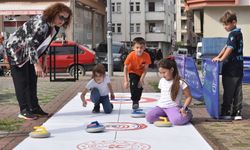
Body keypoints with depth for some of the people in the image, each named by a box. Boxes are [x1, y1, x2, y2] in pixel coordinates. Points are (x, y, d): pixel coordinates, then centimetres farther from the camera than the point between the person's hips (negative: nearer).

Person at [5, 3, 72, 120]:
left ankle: (34, 108, 13)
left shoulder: (54, 28, -3)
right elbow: (31, 44, -36)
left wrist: (44, 61, 7)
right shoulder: (41, 23, -31)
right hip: (15, 49, -9)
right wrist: (36, 64, -39)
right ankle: (24, 110, -4)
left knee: (32, 80, 8)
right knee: (21, 81, -8)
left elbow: (44, 44, 10)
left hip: (28, 52, 9)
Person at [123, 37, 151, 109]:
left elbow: (145, 69, -20)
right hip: (132, 72, -2)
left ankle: (137, 101, 34)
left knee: (140, 87, 10)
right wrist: (126, 81, -31)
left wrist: (141, 79, -24)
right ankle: (134, 102, -14)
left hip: (140, 73, 3)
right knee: (133, 85, -23)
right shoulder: (131, 55, -33)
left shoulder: (146, 56, -29)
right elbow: (125, 68, -27)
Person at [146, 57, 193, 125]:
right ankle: (168, 117, -4)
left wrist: (184, 108, -14)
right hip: (161, 107, 5)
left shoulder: (180, 82, -7)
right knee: (149, 117, -23)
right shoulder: (162, 81, 11)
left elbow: (189, 97, -2)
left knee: (177, 120, -37)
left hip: (173, 107, -5)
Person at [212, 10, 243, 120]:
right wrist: (218, 57, 19)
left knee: (228, 92, -1)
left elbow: (230, 48, -24)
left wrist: (221, 59, -25)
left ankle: (226, 113, 5)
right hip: (238, 69, 9)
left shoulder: (233, 34, -13)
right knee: (237, 92, 8)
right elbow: (226, 46, 21)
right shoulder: (238, 33, 17)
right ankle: (237, 113, 11)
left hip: (231, 69, -9)